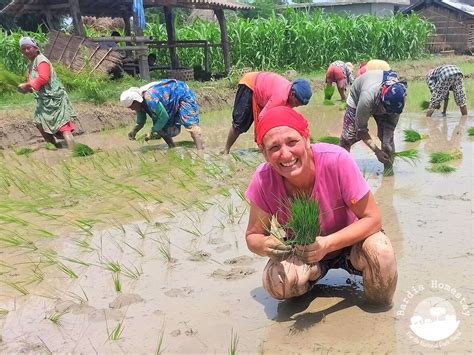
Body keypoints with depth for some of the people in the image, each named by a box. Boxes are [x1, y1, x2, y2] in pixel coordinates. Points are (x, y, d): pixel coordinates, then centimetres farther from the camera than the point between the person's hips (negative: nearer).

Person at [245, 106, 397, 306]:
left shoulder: (336, 160, -30)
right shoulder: (263, 180, -23)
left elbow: (372, 218, -23)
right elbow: (253, 236, -10)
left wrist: (328, 244, -39)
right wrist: (265, 245, -35)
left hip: (349, 240, -1)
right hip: (301, 252, 2)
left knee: (379, 251, -33)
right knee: (277, 283, -29)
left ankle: (380, 306, -1)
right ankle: (317, 272, 6)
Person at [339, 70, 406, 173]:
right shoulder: (368, 97, -46)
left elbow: (392, 122, -21)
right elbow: (361, 130, -35)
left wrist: (386, 142, -35)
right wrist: (376, 151, -37)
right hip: (357, 99, -2)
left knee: (387, 136, -11)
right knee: (348, 136, -10)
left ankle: (389, 169, -1)